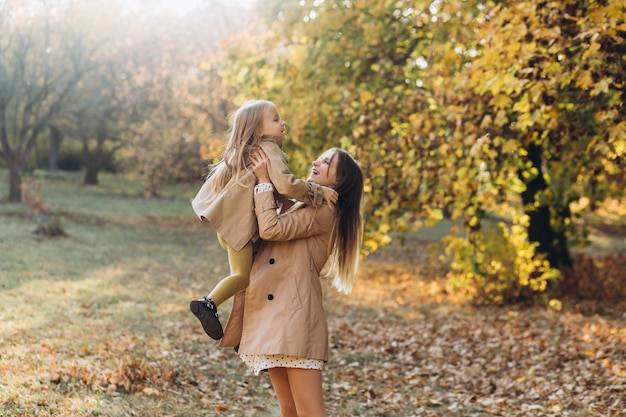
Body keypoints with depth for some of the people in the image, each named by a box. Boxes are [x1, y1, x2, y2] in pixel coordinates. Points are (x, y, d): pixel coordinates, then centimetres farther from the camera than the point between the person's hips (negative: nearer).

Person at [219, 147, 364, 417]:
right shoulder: (296, 206, 24)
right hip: (272, 315, 9)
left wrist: (264, 180, -6)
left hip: (295, 316, -9)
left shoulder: (324, 212, -6)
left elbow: (271, 229, -16)